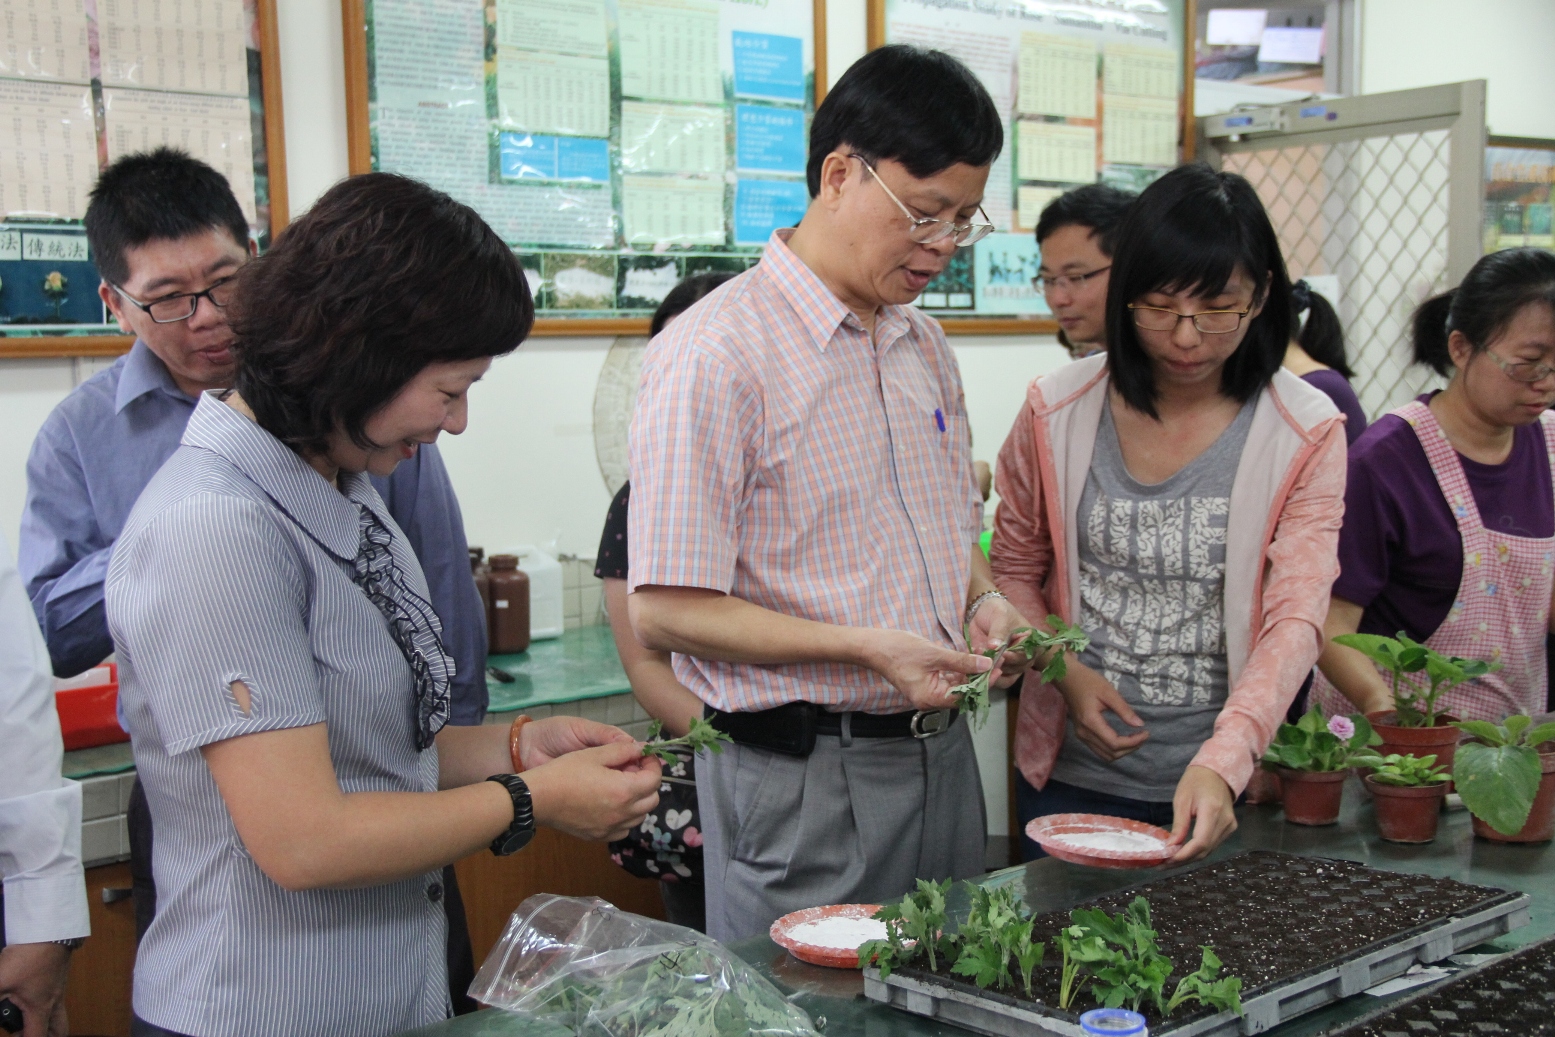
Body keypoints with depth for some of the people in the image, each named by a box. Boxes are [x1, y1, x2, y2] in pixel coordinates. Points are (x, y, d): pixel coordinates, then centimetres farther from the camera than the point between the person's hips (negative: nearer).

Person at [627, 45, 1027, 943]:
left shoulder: (926, 347, 12)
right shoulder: (717, 354, -15)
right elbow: (664, 611, -18)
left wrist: (984, 600, 0)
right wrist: (868, 648, -23)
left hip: (942, 754, 8)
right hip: (804, 772, -7)